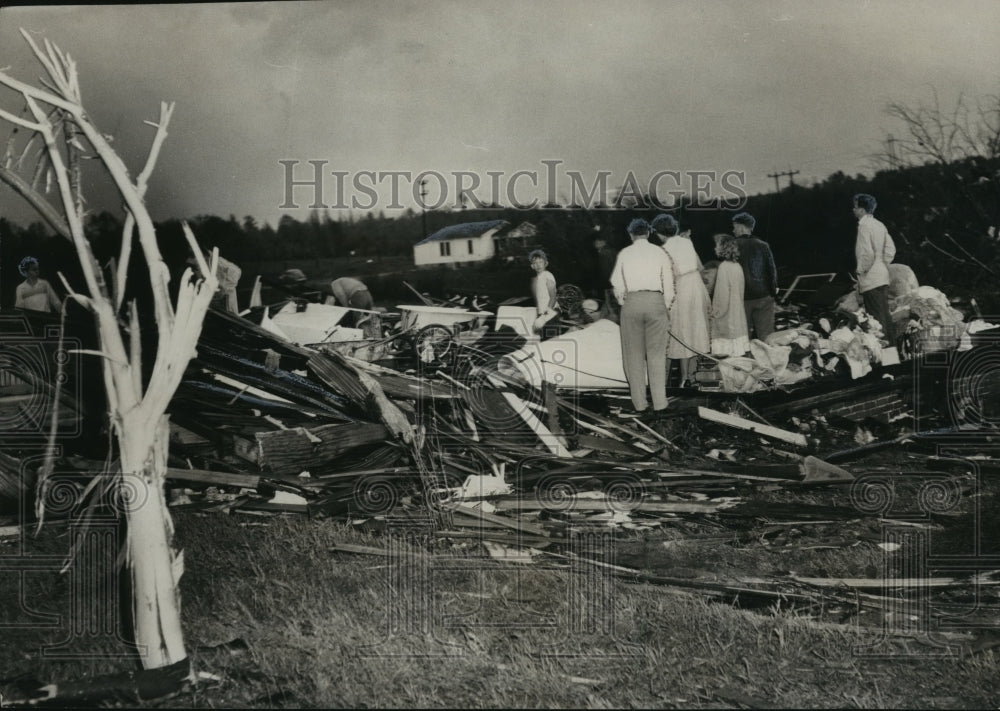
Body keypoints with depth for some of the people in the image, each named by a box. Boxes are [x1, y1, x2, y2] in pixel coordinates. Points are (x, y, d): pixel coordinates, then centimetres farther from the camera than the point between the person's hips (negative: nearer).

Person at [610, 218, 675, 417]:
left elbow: (618, 285, 7)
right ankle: (659, 404, -4)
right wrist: (667, 310, 15)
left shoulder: (624, 254, 7)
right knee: (656, 355, 2)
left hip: (632, 302, 0)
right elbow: (668, 285, 6)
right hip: (656, 301, 0)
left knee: (634, 355, 7)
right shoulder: (660, 253, 7)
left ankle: (639, 404, 7)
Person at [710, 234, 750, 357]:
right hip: (738, 313, 8)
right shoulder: (737, 266, 8)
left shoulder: (724, 267, -15)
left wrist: (716, 312, -6)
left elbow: (722, 293, -17)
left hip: (726, 316, -8)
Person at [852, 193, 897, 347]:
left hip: (870, 279, -9)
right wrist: (883, 264, 16)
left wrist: (861, 271, -8)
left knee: (876, 317, -6)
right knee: (885, 314, 14)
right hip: (883, 277, 9)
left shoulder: (864, 226, -13)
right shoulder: (879, 225, 12)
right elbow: (890, 249, 12)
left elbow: (867, 253, -20)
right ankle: (891, 346, 19)